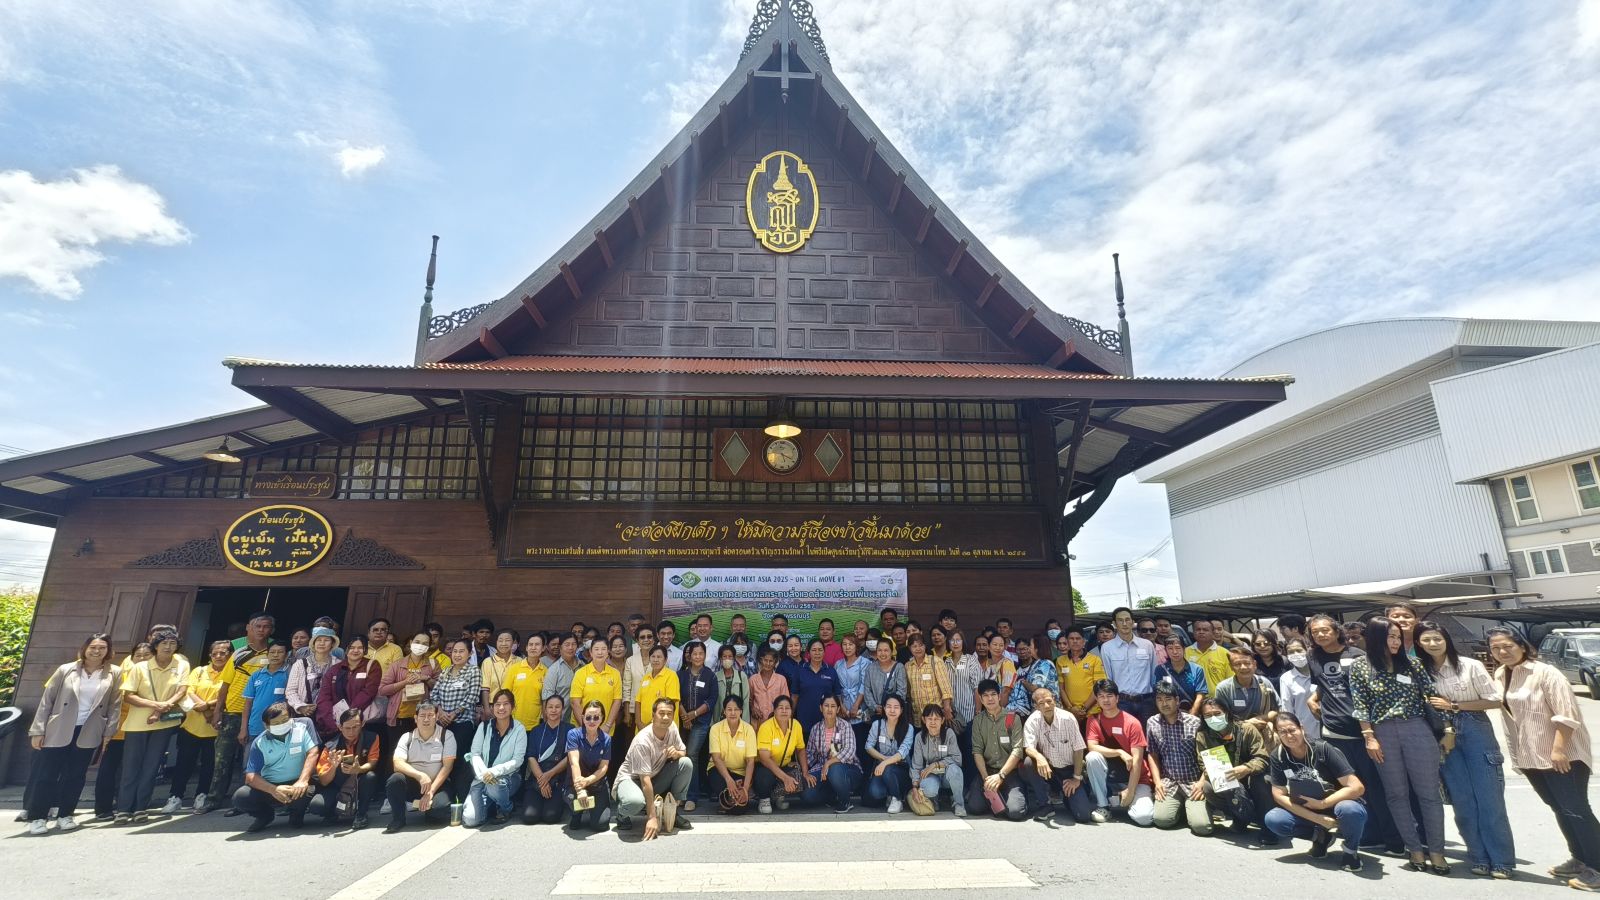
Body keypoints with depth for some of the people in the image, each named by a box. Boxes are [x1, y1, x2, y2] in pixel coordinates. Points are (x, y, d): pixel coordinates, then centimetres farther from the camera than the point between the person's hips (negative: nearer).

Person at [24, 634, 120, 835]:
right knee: (46, 775, 2)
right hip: (58, 731, 0)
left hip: (88, 733, 0)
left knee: (75, 776, 7)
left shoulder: (114, 674, 0)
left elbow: (115, 705, 1)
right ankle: (37, 817, 16)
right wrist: (38, 730, -4)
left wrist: (108, 733, -3)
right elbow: (46, 700, 1)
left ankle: (65, 815, 19)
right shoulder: (66, 670, -1)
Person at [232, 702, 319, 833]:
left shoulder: (302, 727, -8)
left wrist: (303, 781, -30)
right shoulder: (260, 742, -3)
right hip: (269, 787, 3)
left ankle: (297, 813, 4)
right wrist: (273, 790, -25)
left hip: (296, 784, -3)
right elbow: (251, 776, -8)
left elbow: (312, 753, -16)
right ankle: (265, 814, 12)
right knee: (240, 797, -21)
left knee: (304, 791, -35)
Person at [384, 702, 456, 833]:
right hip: (413, 783, 2)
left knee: (442, 807, -32)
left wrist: (431, 791, -20)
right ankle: (397, 819, -7)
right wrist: (420, 775, -30)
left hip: (438, 784, -2)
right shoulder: (407, 737, 0)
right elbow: (398, 763, -15)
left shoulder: (447, 736, -6)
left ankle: (425, 807, 5)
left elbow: (447, 766, -11)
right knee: (395, 780, -30)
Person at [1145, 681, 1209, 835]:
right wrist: (1157, 782, -2)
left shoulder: (1195, 722, -4)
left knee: (1201, 825, -21)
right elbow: (1153, 755, 9)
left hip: (1194, 782, -2)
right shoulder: (1152, 723, 5)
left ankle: (1191, 807, 13)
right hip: (1169, 783, 2)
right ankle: (1181, 807, 13)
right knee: (1161, 819, -20)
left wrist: (1202, 782, -11)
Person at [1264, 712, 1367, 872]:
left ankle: (1351, 849, -6)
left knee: (1349, 810, -39)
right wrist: (1318, 819, -20)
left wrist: (1321, 804, -25)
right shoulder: (1278, 757, -12)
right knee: (1272, 820, -23)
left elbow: (1356, 787, -24)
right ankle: (1321, 836, 5)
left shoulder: (1323, 749, -22)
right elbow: (1279, 795, -12)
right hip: (1308, 812, 3)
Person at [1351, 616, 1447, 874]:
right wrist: (1369, 738, -6)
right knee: (1397, 794, 5)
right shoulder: (1360, 667, 0)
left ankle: (1436, 851, 12)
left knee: (1429, 792, 3)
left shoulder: (1411, 663, 6)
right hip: (1383, 733, -1)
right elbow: (1361, 706, -1)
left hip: (1417, 730, 1)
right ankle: (1414, 850, 16)